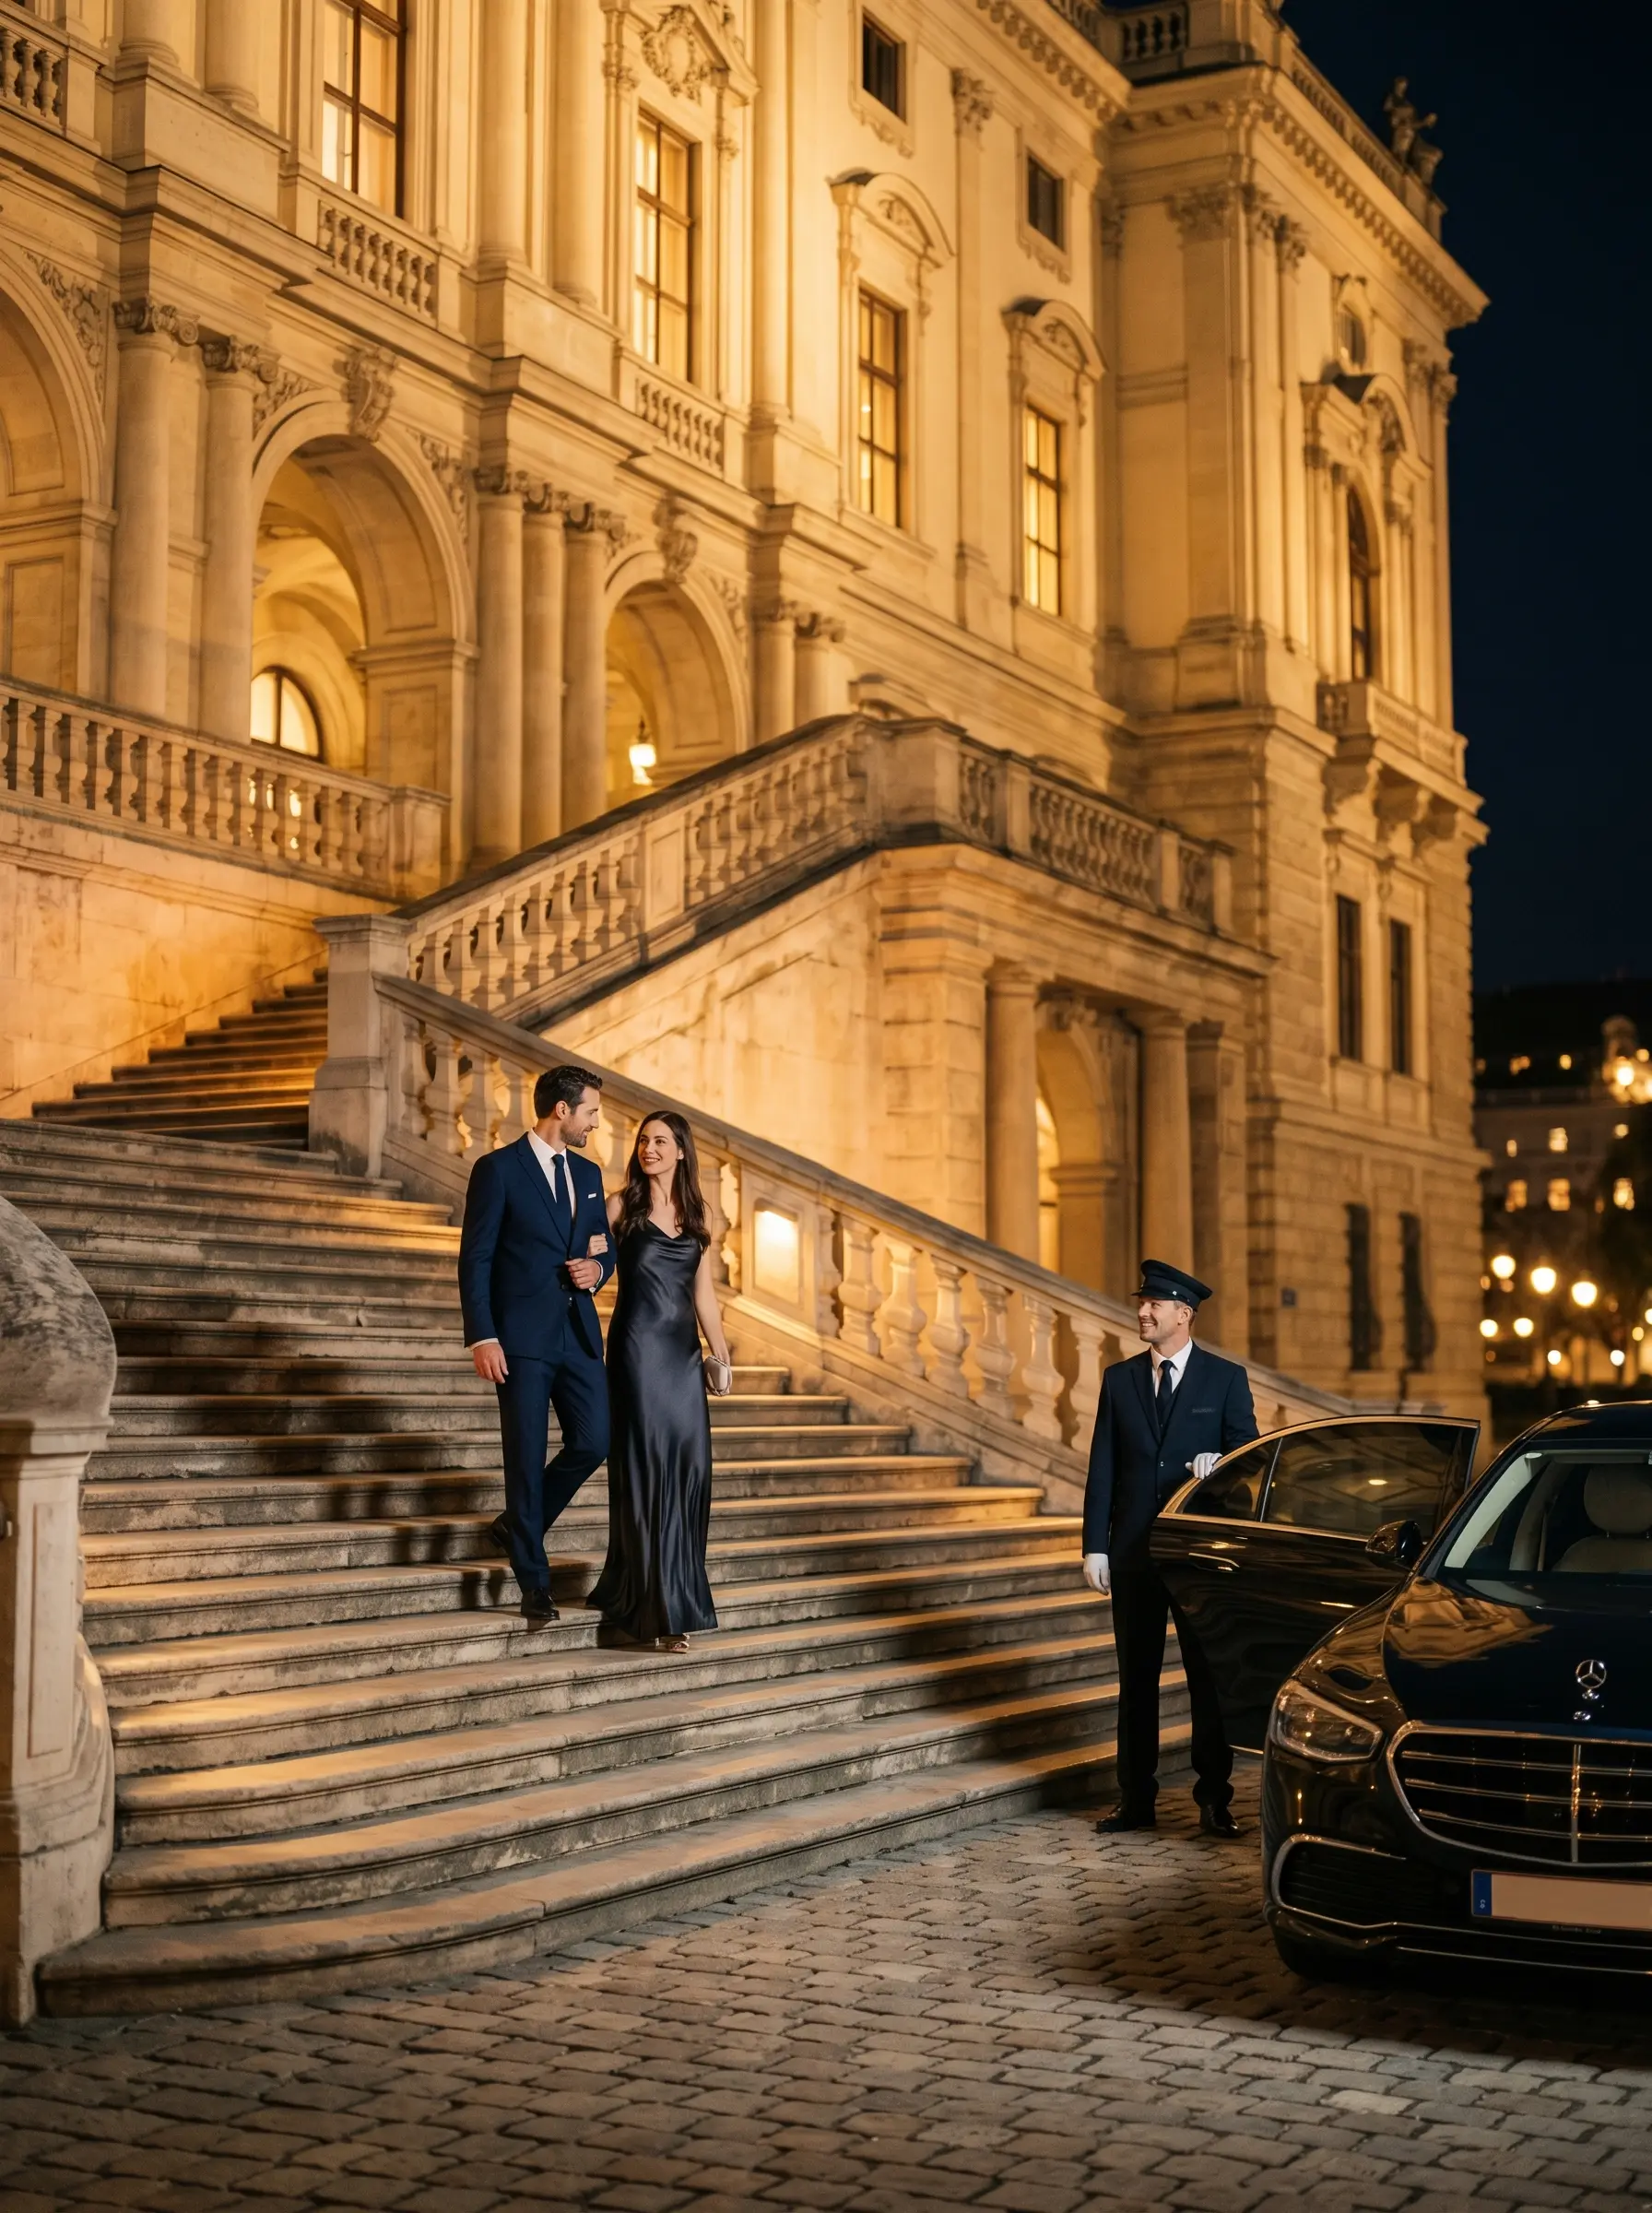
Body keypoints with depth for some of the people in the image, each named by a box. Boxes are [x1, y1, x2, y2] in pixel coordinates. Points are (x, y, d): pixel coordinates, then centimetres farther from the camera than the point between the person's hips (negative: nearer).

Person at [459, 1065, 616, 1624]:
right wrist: (481, 1338, -15)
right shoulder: (498, 1169, -6)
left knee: (593, 1442, 1)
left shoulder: (587, 1173, 13)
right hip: (523, 1337, -6)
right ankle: (534, 1582, 10)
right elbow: (475, 1258, -8)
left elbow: (603, 1248, 22)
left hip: (579, 1333, 6)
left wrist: (597, 1270, -3)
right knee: (527, 1457, 0)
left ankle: (518, 1526, 24)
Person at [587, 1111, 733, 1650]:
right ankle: (652, 1607, 1)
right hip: (638, 1349, -5)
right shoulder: (621, 1207, 0)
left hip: (683, 1353, 5)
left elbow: (703, 1294, 14)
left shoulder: (695, 1216, 13)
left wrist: (720, 1354, 11)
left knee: (688, 1469, 3)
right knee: (645, 1469, -4)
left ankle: (676, 1596, 13)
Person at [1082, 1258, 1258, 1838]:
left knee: (1208, 1675, 2)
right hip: (1134, 1550, 3)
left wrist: (1219, 1463, -23)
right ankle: (1135, 1800, 15)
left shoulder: (1226, 1378, 1)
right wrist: (1095, 1545, -1)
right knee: (1136, 1677, 7)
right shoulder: (1119, 1378, 8)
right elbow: (1102, 1467, 6)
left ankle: (1214, 1799, 11)